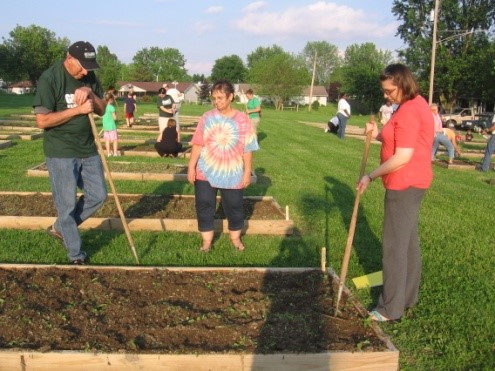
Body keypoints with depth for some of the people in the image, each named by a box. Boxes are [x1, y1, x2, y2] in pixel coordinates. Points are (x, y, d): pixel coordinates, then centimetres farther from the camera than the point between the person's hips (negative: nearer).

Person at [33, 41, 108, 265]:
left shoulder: (89, 77, 4)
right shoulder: (49, 79, -15)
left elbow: (102, 110, 9)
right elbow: (41, 121, -19)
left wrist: (90, 93, -11)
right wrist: (78, 109, -23)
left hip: (88, 150, 7)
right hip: (61, 153, -6)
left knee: (98, 196, 11)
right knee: (67, 204, 2)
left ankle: (60, 228, 31)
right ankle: (75, 255, 17)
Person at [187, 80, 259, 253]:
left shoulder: (242, 119, -6)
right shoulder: (207, 117, -3)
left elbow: (247, 149, -4)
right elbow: (197, 144, -2)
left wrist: (247, 171, -5)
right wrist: (191, 166, -6)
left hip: (232, 174, -1)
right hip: (205, 172, 1)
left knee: (234, 207, 12)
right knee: (204, 206, 5)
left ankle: (235, 238, 34)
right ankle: (207, 240, 21)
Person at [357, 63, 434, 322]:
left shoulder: (408, 111, -20)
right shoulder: (417, 105, 14)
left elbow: (402, 157, -25)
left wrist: (371, 176, -16)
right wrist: (379, 135, 3)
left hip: (404, 184, -11)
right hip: (412, 183, 11)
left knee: (395, 246, -4)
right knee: (409, 239, 17)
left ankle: (391, 308, 5)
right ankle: (408, 295, 30)